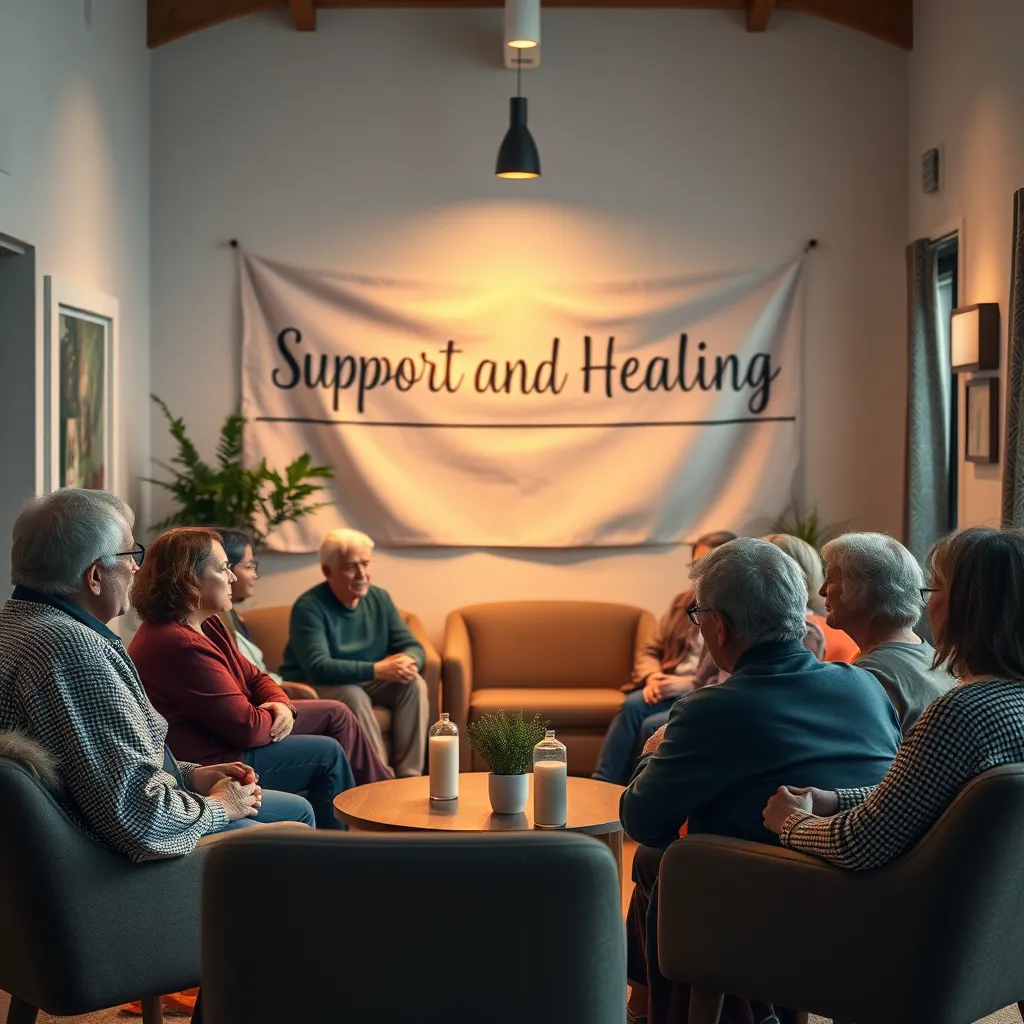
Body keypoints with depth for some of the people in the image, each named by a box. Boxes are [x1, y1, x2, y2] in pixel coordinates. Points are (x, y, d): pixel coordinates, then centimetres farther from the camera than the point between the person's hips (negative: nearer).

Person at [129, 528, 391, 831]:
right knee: (328, 753, -5)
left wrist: (281, 704, -9)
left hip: (226, 735, 11)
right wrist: (274, 718, -6)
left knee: (336, 714, 12)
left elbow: (255, 678, 12)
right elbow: (248, 727, -28)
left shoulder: (205, 624, 3)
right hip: (210, 762, -11)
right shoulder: (181, 645, -31)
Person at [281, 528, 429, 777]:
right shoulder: (309, 607, -21)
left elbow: (412, 646, -1)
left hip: (367, 681, 6)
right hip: (312, 688, -6)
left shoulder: (379, 599, -1)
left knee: (413, 683, -19)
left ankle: (409, 776, -21)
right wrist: (376, 670, -37)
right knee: (354, 696, -36)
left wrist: (408, 660, -28)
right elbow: (318, 668, -31)